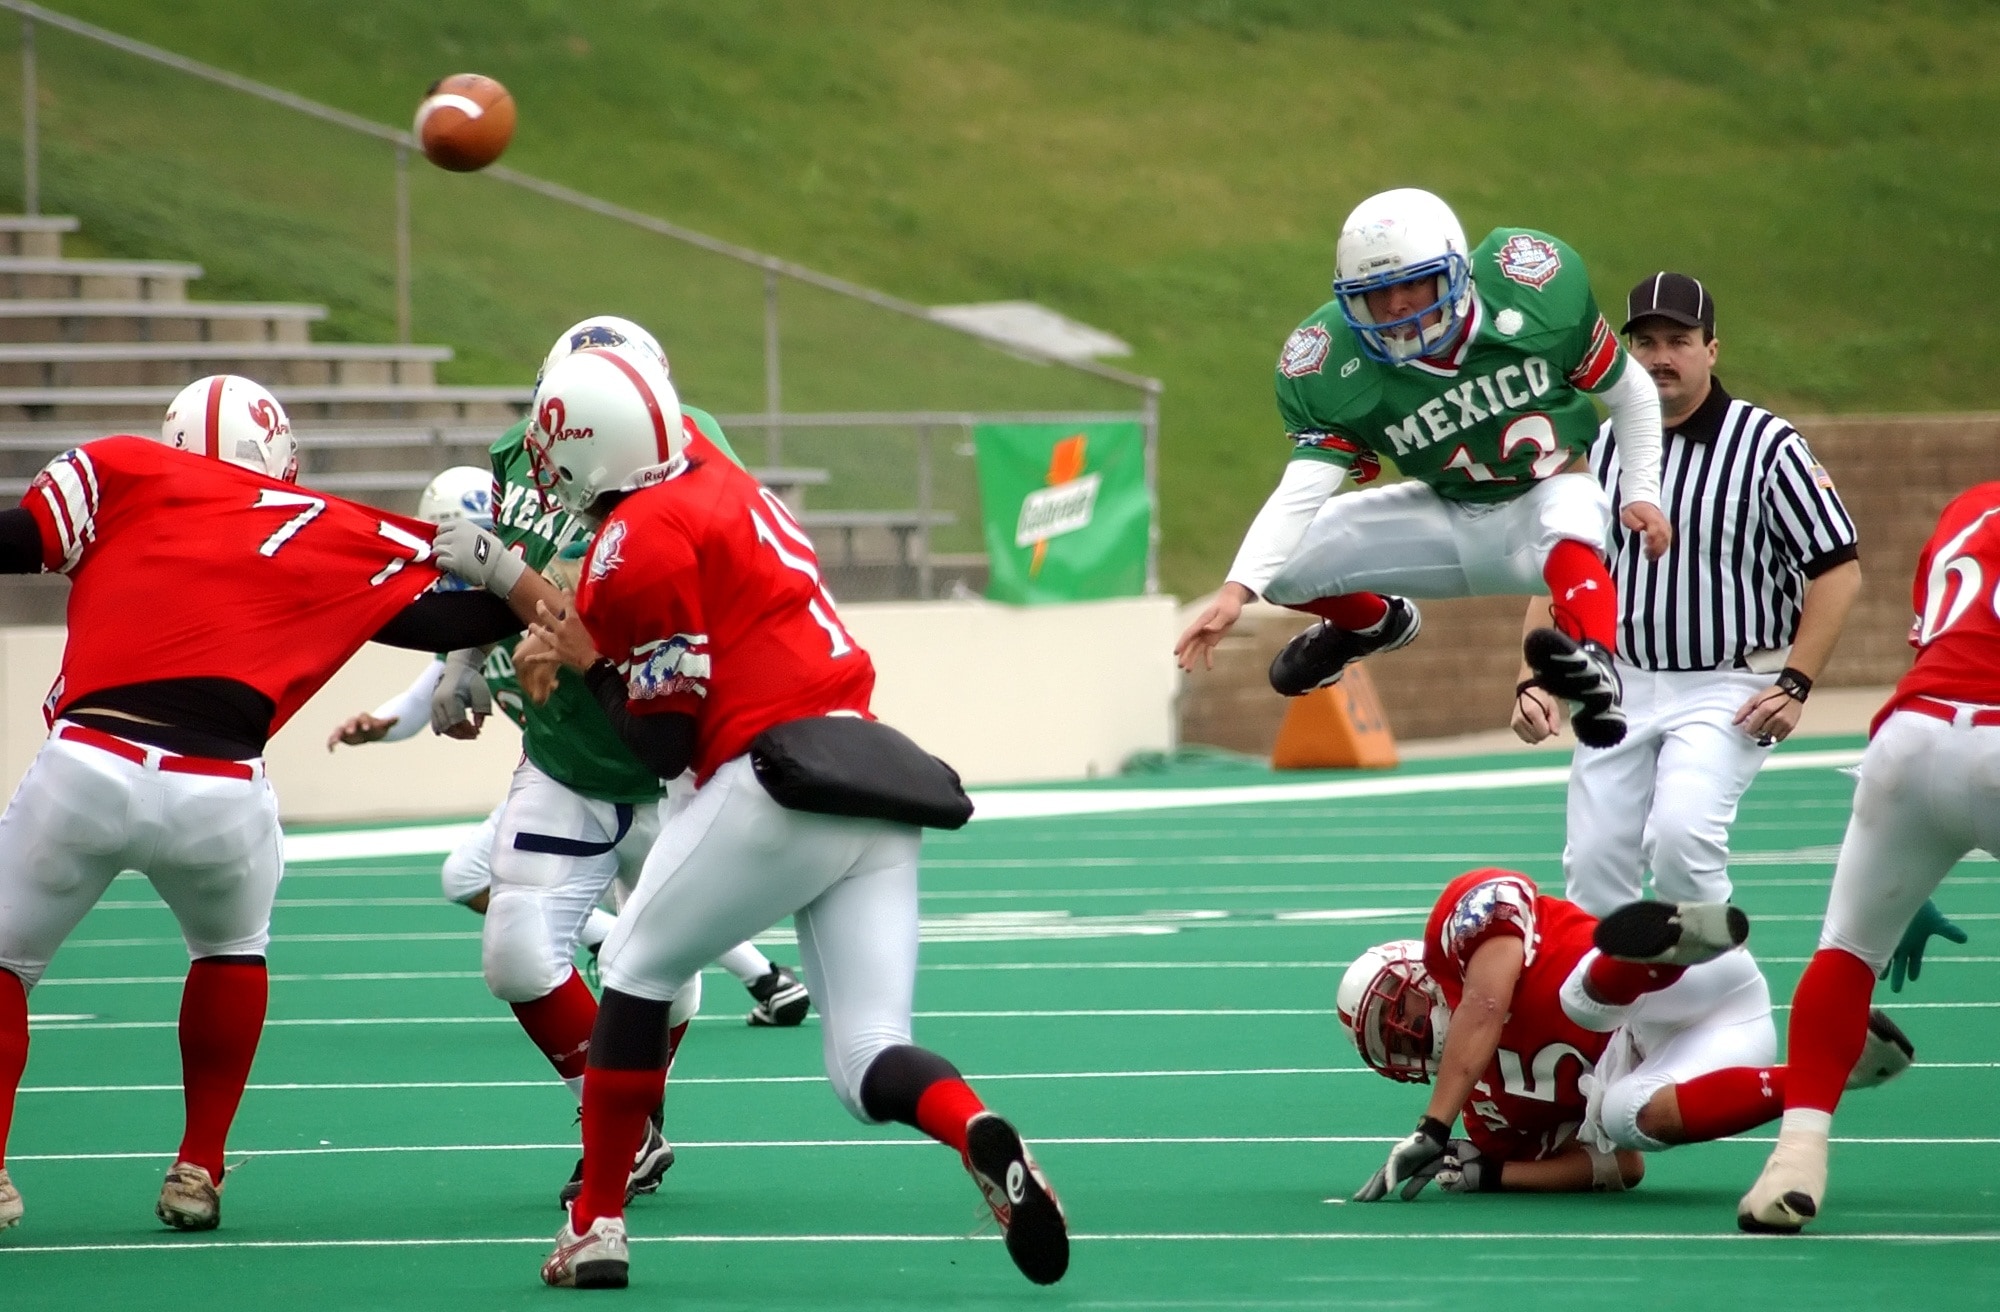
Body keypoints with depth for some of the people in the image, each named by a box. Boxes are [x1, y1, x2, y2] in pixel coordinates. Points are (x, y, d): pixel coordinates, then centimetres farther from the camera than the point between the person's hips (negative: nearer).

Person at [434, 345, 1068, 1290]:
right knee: (867, 1058, 4)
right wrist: (578, 648, 21)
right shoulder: (716, 485, 18)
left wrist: (590, 665, 9)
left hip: (782, 780, -8)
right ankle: (981, 1138, -25)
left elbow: (662, 743, -6)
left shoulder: (638, 543, -7)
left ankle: (597, 1225, 14)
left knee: (638, 972, 13)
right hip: (883, 783, 8)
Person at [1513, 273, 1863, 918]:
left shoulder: (1767, 446, -9)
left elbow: (1838, 568, -8)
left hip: (1728, 691, -5)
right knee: (1593, 862, 2)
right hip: (1621, 688, 5)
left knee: (1680, 835, -25)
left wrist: (1795, 684, -14)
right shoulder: (1601, 450, 7)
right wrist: (1534, 681, 1)